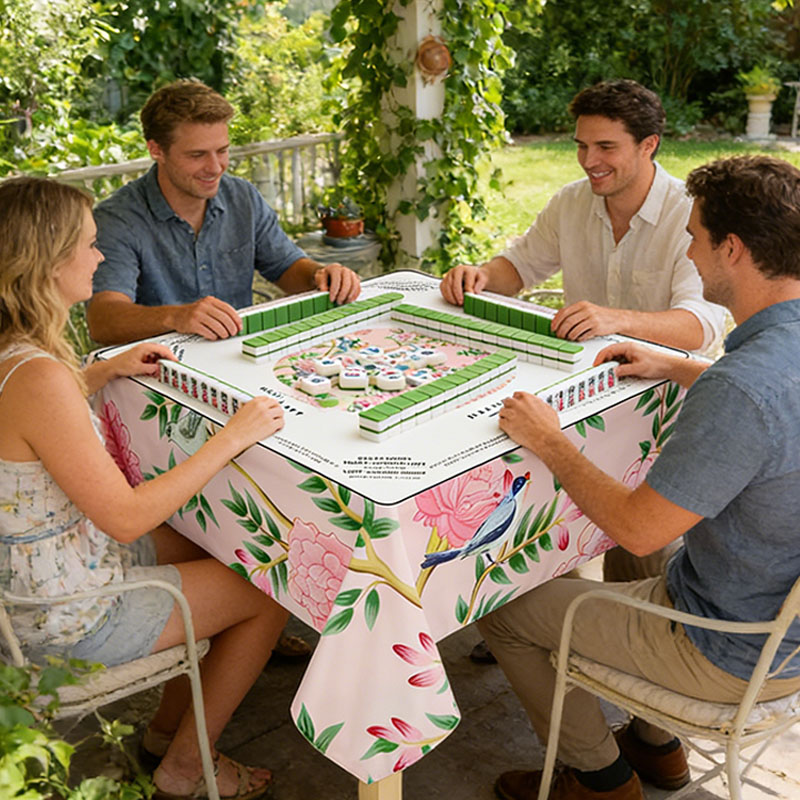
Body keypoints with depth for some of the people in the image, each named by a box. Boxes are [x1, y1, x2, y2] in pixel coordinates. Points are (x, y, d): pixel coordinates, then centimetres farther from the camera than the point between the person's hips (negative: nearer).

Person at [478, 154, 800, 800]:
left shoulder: (741, 389, -36)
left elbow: (637, 529, -30)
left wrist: (550, 442, -17)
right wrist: (676, 368, 12)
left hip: (735, 660, -9)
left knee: (506, 610, 6)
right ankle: (655, 745, 41)